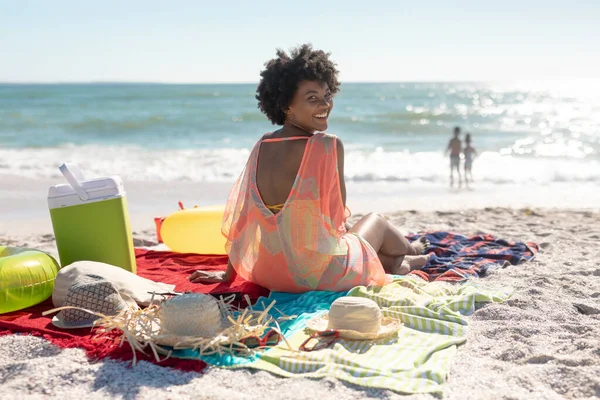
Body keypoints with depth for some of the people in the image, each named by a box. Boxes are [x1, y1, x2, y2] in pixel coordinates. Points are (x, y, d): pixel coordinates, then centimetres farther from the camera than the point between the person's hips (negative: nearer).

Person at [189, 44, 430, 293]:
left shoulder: (261, 146, -3)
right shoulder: (329, 146, -19)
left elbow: (243, 216, 2)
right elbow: (337, 215, -11)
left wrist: (228, 274, 13)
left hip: (270, 275, 5)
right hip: (323, 275, -5)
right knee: (376, 222, 27)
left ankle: (396, 263, 59)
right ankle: (406, 255, 58)